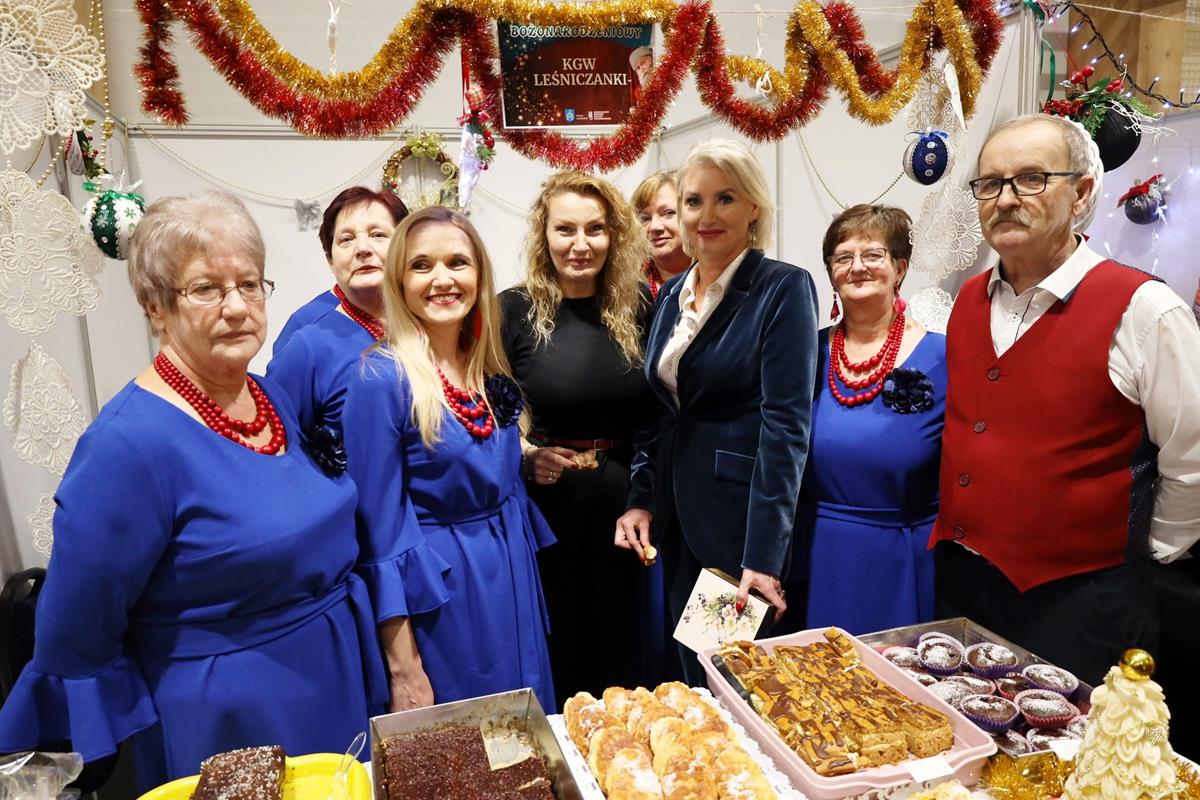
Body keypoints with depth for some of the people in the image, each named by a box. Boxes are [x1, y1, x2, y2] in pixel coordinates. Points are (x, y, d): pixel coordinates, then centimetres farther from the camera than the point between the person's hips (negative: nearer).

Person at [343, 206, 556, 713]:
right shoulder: (381, 379, -17)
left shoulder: (490, 369, 3)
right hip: (439, 597, -6)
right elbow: (381, 528, -16)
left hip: (513, 580, 7)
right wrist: (402, 667, -14)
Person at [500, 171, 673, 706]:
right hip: (545, 506, -3)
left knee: (624, 646, 18)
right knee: (553, 649, 12)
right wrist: (525, 454, -19)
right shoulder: (514, 311, -7)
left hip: (621, 506, 3)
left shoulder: (635, 310, 4)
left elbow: (653, 413, 10)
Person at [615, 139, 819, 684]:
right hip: (678, 520, 6)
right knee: (695, 683, 19)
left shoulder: (785, 289, -11)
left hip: (746, 520, -6)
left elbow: (785, 425, -17)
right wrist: (640, 500, 4)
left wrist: (763, 555, -20)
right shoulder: (672, 296, 9)